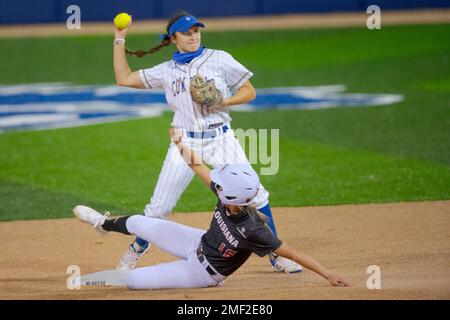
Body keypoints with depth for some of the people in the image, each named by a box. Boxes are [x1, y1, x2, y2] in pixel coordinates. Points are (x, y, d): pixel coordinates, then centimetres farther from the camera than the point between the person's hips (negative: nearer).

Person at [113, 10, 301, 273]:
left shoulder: (219, 59, 3)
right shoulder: (166, 71, 10)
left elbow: (249, 92, 4)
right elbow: (124, 78, 12)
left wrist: (223, 102, -13)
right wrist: (120, 40, 10)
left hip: (221, 140, -1)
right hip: (185, 143, 1)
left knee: (255, 195, -9)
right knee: (158, 208, 0)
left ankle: (276, 255, 3)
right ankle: (135, 252, 22)